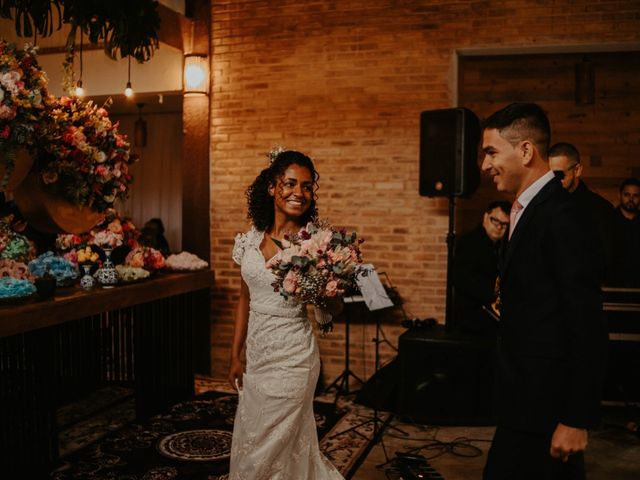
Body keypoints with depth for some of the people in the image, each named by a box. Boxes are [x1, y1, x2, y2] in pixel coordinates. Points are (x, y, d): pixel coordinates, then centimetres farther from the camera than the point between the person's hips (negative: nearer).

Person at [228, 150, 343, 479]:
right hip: (256, 354, 6)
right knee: (248, 440, 19)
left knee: (264, 450, 5)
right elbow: (245, 298, 11)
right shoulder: (251, 238, 2)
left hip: (291, 357, -6)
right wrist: (235, 354, 13)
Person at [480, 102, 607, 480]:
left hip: (545, 403, -9)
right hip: (528, 396, 9)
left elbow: (588, 326, -21)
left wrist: (577, 420, -19)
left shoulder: (561, 216, -19)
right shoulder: (528, 210, 10)